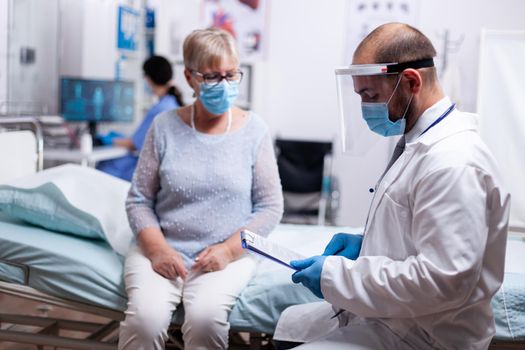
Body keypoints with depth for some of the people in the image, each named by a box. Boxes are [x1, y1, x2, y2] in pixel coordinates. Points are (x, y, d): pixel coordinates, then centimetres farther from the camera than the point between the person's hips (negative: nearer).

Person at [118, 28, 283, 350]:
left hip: (228, 254, 0)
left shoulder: (254, 130, 2)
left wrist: (228, 249, -10)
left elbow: (270, 207, 3)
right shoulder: (165, 127, 3)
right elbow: (139, 200, 6)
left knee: (206, 317, -30)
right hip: (163, 249, 1)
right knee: (146, 316, -27)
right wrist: (156, 248, -10)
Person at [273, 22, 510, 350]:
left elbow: (444, 280, -30)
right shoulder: (420, 142, 7)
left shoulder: (452, 161, -26)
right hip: (393, 314, 10)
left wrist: (336, 275, -24)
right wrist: (366, 242, 2)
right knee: (291, 322, 22)